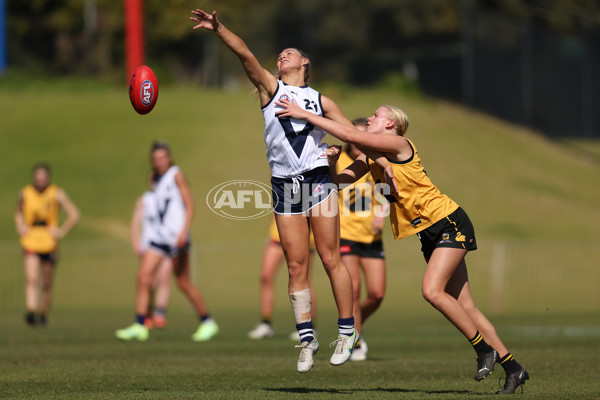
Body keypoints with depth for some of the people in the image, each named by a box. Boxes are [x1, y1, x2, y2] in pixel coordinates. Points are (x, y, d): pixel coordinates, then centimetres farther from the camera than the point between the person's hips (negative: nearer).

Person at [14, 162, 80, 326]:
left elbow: (74, 215, 1)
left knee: (47, 284, 9)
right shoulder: (25, 193, 4)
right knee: (31, 280, -18)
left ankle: (43, 315, 23)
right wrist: (20, 228, 8)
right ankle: (31, 312, -30)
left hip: (50, 245, 0)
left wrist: (62, 231, -6)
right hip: (30, 245, 0)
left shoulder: (57, 194, -3)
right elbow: (18, 213, 24)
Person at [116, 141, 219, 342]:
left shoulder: (176, 175, -5)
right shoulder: (155, 179, 15)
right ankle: (139, 327, -8)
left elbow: (189, 205, -10)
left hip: (176, 234, -7)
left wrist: (183, 231, -22)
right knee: (143, 276, -7)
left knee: (183, 283, -3)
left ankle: (207, 323, 11)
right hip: (160, 234, 7)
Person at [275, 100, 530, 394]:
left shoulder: (399, 144, -13)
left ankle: (485, 349, -10)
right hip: (430, 234, 9)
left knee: (432, 290, -23)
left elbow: (349, 135, -22)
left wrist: (305, 114, -18)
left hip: (450, 223, -9)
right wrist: (332, 161, -12)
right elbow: (340, 180, 8)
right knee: (464, 306, 4)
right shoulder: (371, 159, 11)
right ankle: (513, 369, 8)